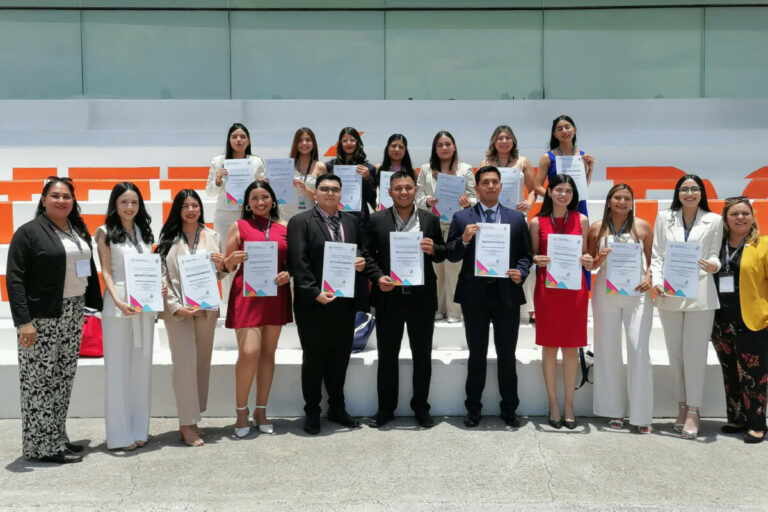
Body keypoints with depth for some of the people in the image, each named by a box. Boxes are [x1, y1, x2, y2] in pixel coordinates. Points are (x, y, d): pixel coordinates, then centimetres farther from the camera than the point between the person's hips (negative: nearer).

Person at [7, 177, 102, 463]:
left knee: (63, 379, 12)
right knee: (40, 381, 0)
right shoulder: (29, 232, -7)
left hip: (74, 315, 7)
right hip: (42, 318, -7)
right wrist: (23, 321, -17)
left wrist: (96, 306, 11)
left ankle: (57, 438, 24)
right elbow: (14, 279, -11)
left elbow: (89, 270, 17)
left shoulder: (79, 232, 13)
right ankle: (42, 446, 9)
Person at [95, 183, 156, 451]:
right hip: (118, 306, -5)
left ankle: (139, 429, 18)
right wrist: (118, 301, -19)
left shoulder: (144, 232, 14)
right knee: (118, 368, 0)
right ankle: (119, 434, 7)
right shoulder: (106, 233, 1)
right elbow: (106, 271, -6)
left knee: (141, 367, 9)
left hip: (145, 306, 5)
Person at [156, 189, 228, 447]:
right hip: (178, 309, -3)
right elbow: (162, 275, -3)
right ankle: (187, 424, 0)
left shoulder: (212, 237, 9)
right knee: (185, 363, -6)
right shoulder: (168, 238, 1)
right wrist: (176, 307, -14)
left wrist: (221, 266, -6)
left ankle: (191, 418, 20)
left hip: (206, 308, 4)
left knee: (202, 363, 7)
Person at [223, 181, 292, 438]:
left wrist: (288, 274, -7)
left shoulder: (284, 227, 9)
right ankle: (241, 412, 6)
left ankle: (260, 411, 19)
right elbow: (226, 265, 4)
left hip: (275, 295, 3)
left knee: (268, 352, 8)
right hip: (247, 294, -3)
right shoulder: (239, 226, 3)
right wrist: (233, 259, -18)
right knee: (248, 352, -12)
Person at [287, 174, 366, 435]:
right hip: (313, 303, -4)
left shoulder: (352, 222, 13)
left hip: (345, 303, 5)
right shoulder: (300, 222, -3)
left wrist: (362, 261, -6)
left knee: (340, 358, 13)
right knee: (313, 359, 7)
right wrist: (314, 292, -20)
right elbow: (298, 263, -11)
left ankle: (337, 408, 27)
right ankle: (312, 412, 19)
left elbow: (362, 251, 18)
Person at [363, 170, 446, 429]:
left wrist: (434, 249, -13)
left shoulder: (431, 219, 6)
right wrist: (378, 277, -13)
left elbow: (443, 254, 9)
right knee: (387, 356, 9)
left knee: (422, 355, 10)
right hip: (389, 297, 0)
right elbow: (368, 254, 2)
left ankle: (421, 408, 24)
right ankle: (385, 408, 22)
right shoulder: (377, 220, 3)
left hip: (422, 297, 1)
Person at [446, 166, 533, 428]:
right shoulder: (462, 218, 4)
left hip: (507, 294, 1)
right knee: (477, 355, 9)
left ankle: (509, 408, 21)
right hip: (474, 295, -1)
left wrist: (521, 272, -11)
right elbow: (451, 255, 2)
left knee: (507, 355, 8)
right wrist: (464, 239, -16)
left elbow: (526, 255, 8)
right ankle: (473, 408, 20)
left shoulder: (517, 218, 8)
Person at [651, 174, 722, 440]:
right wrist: (657, 281, -9)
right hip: (669, 296, 2)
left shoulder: (713, 220, 8)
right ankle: (682, 406, 19)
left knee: (694, 354, -4)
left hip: (700, 296, -2)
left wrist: (713, 265, -19)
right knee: (675, 353, 7)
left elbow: (714, 255, 5)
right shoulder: (664, 218, 9)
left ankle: (693, 411, 3)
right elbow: (657, 255, 6)